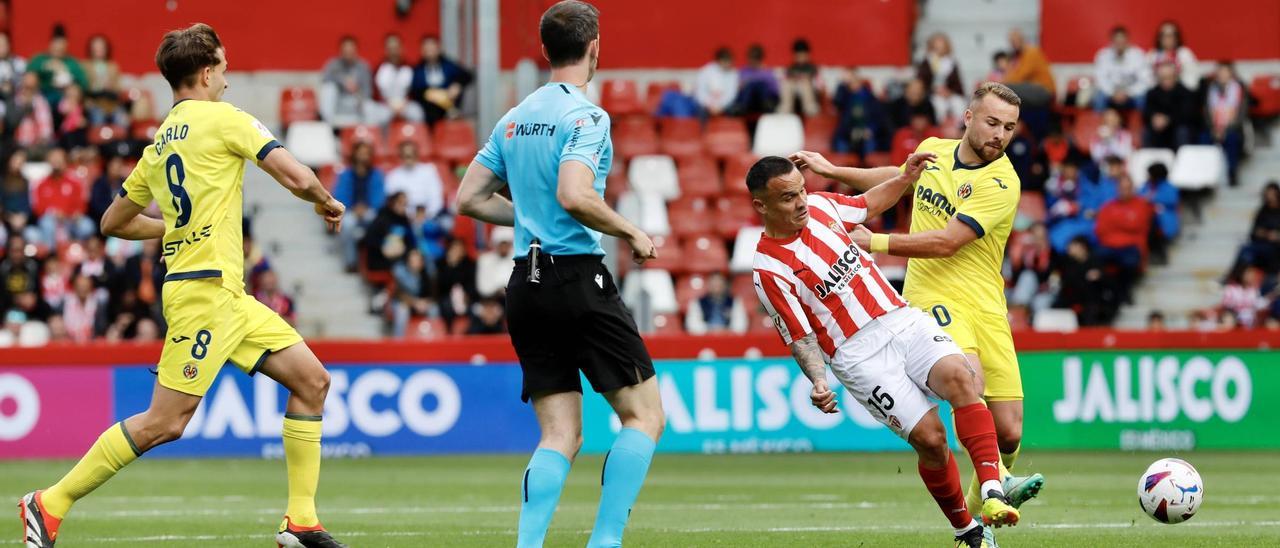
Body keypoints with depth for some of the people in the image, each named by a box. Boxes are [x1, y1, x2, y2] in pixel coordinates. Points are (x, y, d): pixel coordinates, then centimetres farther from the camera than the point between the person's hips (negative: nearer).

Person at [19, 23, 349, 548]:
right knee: (166, 422, -9)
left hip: (229, 296, 9)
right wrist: (326, 202, 7)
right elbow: (296, 177, -13)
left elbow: (114, 222, 23)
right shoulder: (224, 119, -7)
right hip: (205, 291, -9)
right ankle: (50, 504, -1)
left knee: (311, 381, 7)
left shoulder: (158, 144, 16)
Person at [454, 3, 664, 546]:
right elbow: (574, 196, -24)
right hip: (578, 280, -7)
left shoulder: (514, 119, 13)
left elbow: (470, 199, 16)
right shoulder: (584, 115, -10)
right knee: (644, 414, 1)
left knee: (560, 435, 7)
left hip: (526, 286, 7)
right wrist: (631, 232, -10)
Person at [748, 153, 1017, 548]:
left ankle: (992, 493, -34)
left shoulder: (820, 206, 9)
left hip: (904, 321, 5)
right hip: (859, 353, -5)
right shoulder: (769, 270, -8)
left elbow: (869, 205, 31)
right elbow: (800, 337, -10)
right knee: (929, 436, -19)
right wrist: (818, 384, -25)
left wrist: (906, 178, 18)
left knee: (959, 377, -26)